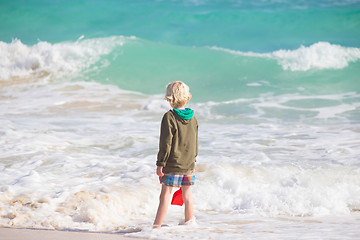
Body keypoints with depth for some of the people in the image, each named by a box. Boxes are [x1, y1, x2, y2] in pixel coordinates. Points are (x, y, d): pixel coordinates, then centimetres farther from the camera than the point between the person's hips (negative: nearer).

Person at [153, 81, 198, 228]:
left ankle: (156, 226, -2)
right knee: (187, 195, 14)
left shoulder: (169, 117, -14)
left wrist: (160, 164, -10)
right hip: (189, 164, 5)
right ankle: (189, 223, 22)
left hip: (172, 165, -5)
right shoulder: (192, 118, 4)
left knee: (165, 195, -2)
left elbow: (166, 143, -15)